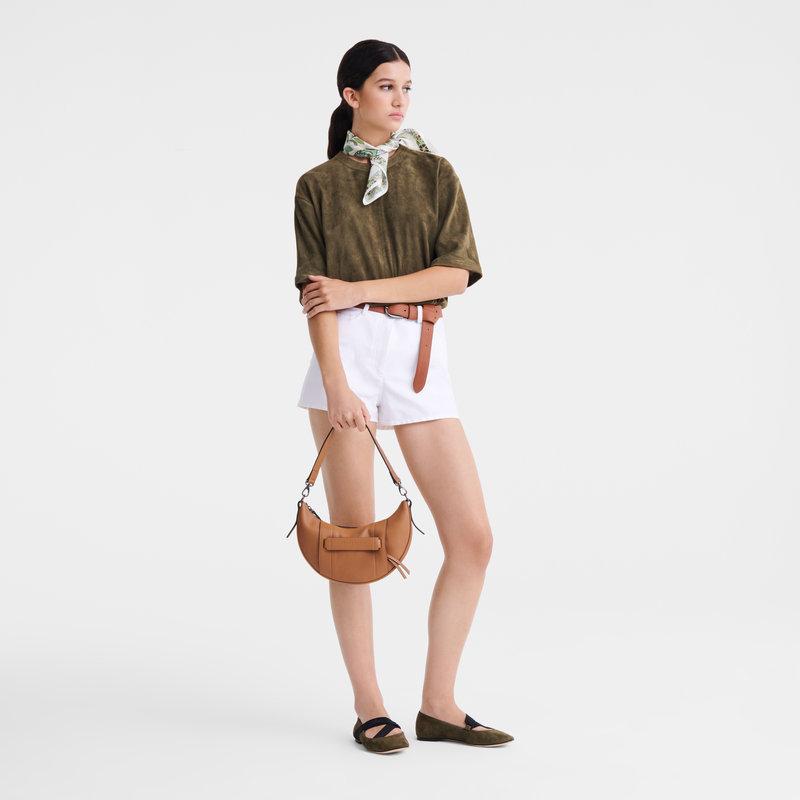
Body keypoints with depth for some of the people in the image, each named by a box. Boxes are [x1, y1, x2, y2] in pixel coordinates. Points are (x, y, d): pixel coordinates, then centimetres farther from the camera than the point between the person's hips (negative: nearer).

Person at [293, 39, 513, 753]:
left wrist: (360, 290, -8)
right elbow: (317, 294, -1)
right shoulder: (318, 186, 9)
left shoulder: (434, 173, 14)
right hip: (350, 353, -2)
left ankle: (439, 703, 8)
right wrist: (335, 384, -15)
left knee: (473, 538, -4)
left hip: (421, 358, 3)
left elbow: (457, 273, 1)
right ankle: (368, 707, 10)